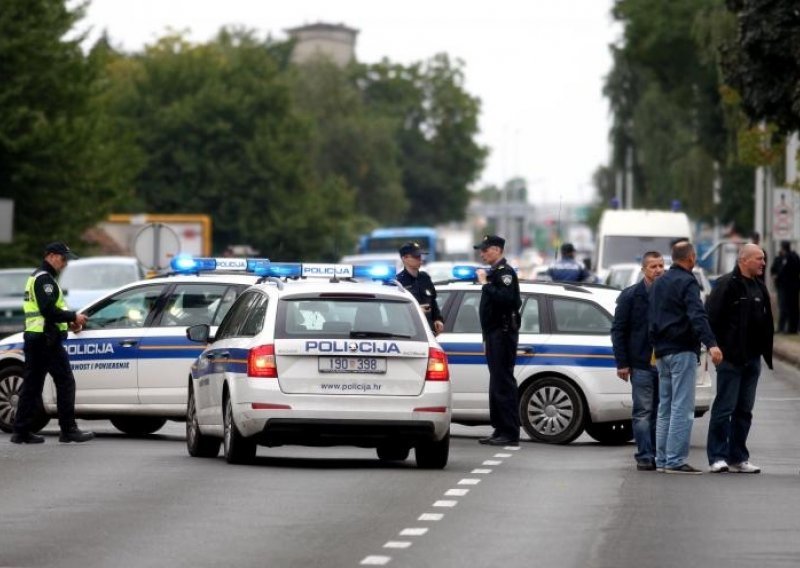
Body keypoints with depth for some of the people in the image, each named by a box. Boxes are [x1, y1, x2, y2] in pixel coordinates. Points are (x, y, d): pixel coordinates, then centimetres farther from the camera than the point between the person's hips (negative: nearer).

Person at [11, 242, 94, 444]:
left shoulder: (37, 277, 23)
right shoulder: (45, 278, -11)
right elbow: (49, 310, -21)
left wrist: (69, 322, 15)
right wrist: (73, 317, -12)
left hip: (33, 337, 10)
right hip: (46, 339, -10)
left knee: (32, 384, 9)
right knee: (65, 382, -6)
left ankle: (21, 431, 7)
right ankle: (68, 430, -6)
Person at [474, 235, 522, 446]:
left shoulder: (505, 272, -10)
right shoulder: (493, 272, 20)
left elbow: (504, 298, -26)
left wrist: (485, 284, -22)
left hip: (503, 334, -10)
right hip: (494, 334, 10)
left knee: (503, 383, -11)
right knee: (497, 384, 11)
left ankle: (510, 433, -12)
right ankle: (500, 430, 15)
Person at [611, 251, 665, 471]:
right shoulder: (631, 295, 1)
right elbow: (618, 330, 1)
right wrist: (622, 363, -5)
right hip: (641, 364, -3)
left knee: (659, 412, 6)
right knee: (643, 412, -3)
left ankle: (656, 455, 13)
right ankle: (645, 457, -1)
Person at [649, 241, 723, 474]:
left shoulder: (659, 283, 16)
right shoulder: (687, 282, -11)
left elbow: (651, 317, 21)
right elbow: (697, 315, -25)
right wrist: (711, 343, -35)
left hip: (662, 352, 9)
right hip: (682, 350, -9)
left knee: (665, 408, 14)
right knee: (682, 408, -10)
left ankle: (662, 459, 15)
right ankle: (676, 460, -14)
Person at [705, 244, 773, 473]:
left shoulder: (759, 288, 15)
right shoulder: (727, 284, -9)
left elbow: (766, 322, 20)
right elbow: (713, 317, -14)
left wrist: (765, 350, 13)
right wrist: (718, 349, -17)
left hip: (752, 358, 8)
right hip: (731, 357, -8)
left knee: (744, 410, 10)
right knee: (725, 407, -7)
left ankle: (738, 457, 15)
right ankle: (717, 457, -4)